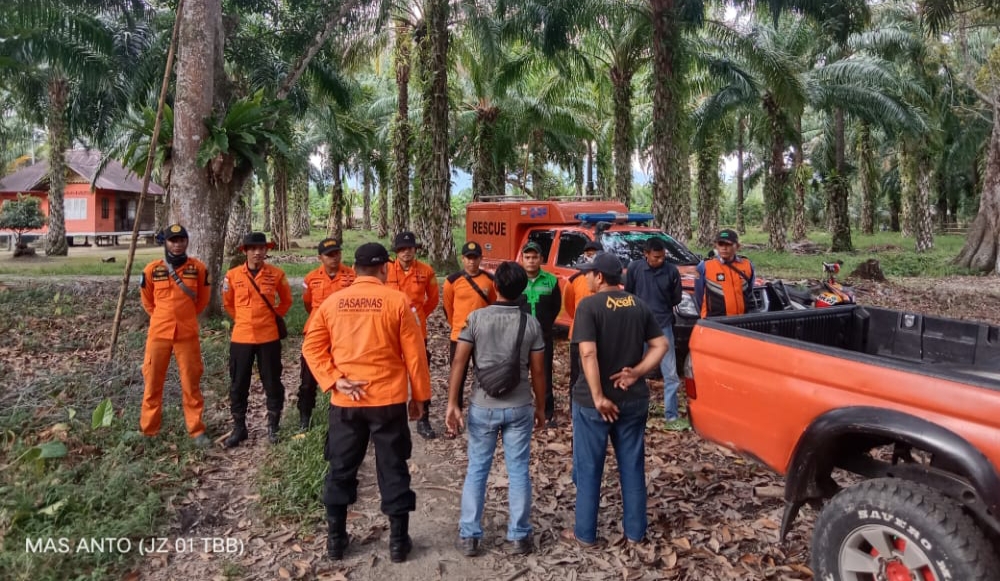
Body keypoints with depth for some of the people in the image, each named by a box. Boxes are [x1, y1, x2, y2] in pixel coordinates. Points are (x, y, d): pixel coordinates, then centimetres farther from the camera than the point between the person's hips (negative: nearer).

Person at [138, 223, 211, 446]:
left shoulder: (198, 268, -2)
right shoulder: (152, 269, -2)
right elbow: (147, 300, 14)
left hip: (187, 334, 0)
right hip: (159, 333, 1)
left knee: (191, 382, 5)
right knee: (153, 381, 8)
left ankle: (196, 430, 14)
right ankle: (147, 429, 20)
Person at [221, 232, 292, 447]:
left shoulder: (276, 274, -4)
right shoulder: (233, 275, -2)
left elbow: (286, 301, 11)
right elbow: (228, 303, 14)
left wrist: (272, 317, 7)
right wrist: (241, 319, 12)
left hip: (269, 337, -1)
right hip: (241, 337, 1)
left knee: (272, 382, 7)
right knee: (238, 384, 9)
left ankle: (273, 427, 22)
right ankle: (238, 428, 23)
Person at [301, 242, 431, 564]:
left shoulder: (332, 302, 3)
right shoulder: (397, 301, -6)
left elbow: (312, 347, 0)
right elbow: (414, 354, -5)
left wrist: (334, 380, -5)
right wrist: (419, 396, 4)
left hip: (344, 402, 3)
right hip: (388, 399, -2)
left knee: (341, 469, 16)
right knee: (393, 469, 9)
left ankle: (336, 539, 26)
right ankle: (398, 540, 17)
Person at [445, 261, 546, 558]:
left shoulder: (476, 318, -7)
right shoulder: (531, 324, -4)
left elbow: (459, 362, -9)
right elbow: (538, 371, 0)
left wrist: (452, 404, -4)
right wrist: (540, 406, 13)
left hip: (483, 406, 0)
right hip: (519, 407, 1)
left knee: (477, 470, 11)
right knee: (519, 471, 10)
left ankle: (469, 536, 17)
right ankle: (519, 536, 19)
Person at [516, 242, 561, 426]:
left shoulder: (551, 281, 0)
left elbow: (556, 306, 10)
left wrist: (546, 324, 10)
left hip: (544, 336, 0)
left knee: (545, 376, 6)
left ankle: (548, 413, 17)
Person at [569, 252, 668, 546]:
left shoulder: (589, 305, -13)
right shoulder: (638, 305, 5)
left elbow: (588, 353, -23)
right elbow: (661, 345, 4)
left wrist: (598, 397, -19)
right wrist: (638, 372, -4)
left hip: (592, 400, -5)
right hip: (634, 399, 5)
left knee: (589, 469, 9)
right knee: (632, 466, 15)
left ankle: (585, 533, 19)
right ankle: (635, 531, 25)